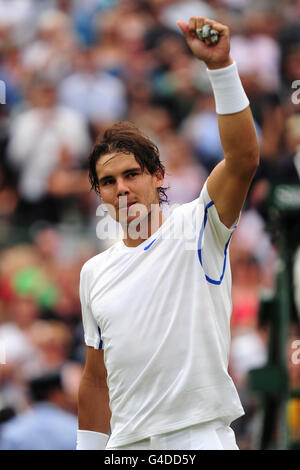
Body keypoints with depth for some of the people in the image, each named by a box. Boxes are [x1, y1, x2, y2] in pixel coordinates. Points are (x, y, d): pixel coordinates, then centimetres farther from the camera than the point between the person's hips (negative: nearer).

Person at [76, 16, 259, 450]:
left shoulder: (194, 230, -2)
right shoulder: (94, 272, 13)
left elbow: (243, 159, -19)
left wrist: (220, 66, -27)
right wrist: (89, 449, 14)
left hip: (200, 436, -5)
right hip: (126, 443, 5)